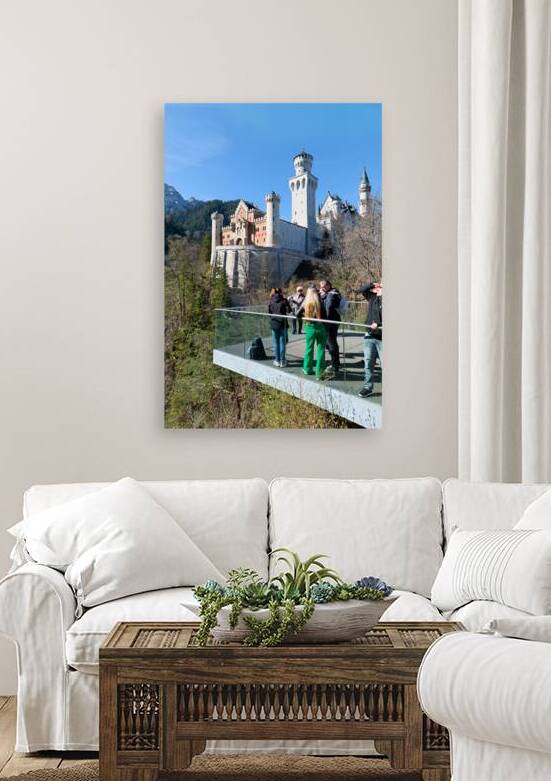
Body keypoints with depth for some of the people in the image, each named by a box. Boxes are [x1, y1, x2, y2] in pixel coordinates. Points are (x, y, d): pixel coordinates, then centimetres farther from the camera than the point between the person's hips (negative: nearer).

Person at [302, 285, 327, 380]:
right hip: (321, 327, -1)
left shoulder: (306, 303, -4)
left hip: (310, 328, 2)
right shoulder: (320, 301, -10)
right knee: (321, 349, 4)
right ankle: (319, 372, 4)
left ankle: (308, 369, 29)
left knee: (309, 348, 16)